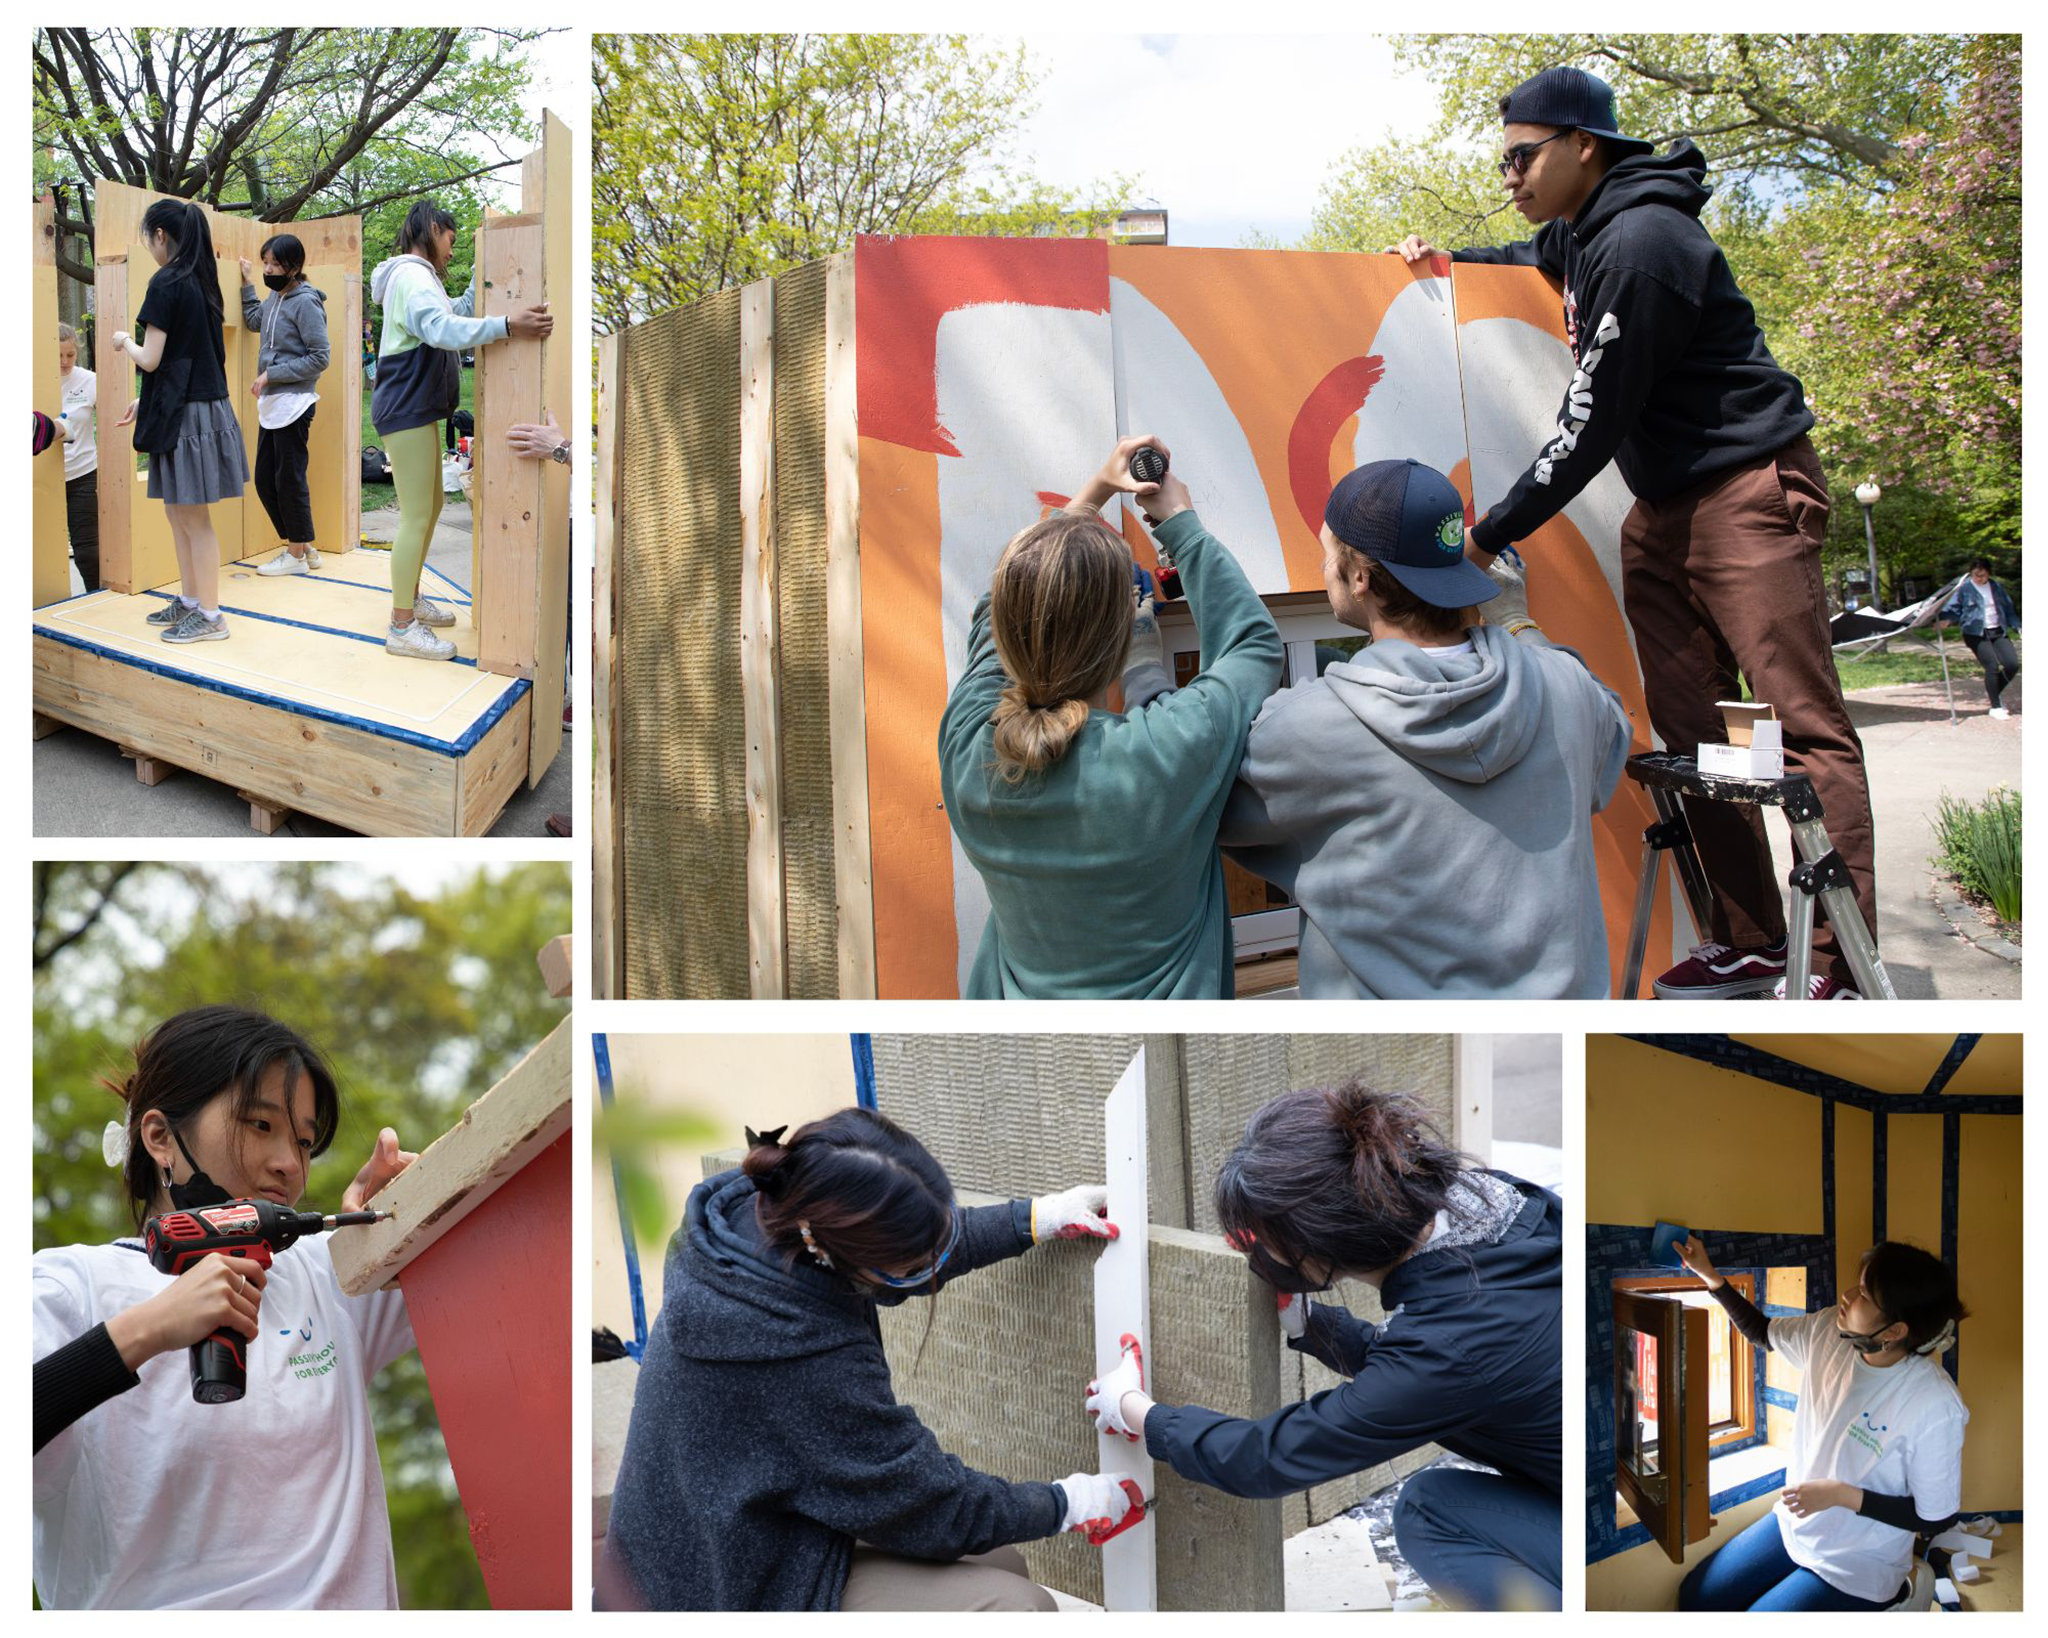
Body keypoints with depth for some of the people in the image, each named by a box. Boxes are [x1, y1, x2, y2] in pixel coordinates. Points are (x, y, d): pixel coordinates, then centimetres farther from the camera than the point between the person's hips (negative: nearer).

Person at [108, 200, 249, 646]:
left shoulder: (166, 283, -15)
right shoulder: (202, 283, 11)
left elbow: (151, 359, -15)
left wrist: (125, 342, 6)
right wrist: (147, 402, 23)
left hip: (184, 414, -9)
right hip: (206, 404, 9)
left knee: (192, 516, -2)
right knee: (178, 510, 17)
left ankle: (209, 616, 3)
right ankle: (189, 600, 25)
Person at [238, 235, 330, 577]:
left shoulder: (305, 302, -12)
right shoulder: (274, 298, 12)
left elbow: (319, 358, -16)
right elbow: (254, 321, 33)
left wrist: (271, 374, -17)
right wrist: (247, 284, 24)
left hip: (293, 404, -9)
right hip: (270, 405, 9)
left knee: (289, 480, -2)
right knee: (265, 480, 11)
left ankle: (297, 554, 8)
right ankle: (302, 546, 21)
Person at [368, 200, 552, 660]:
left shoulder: (419, 277, 19)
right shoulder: (411, 277, -16)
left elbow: (456, 314, 26)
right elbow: (443, 328, -33)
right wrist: (506, 326, -42)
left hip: (420, 410, 11)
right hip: (406, 410, -11)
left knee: (431, 505, 21)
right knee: (416, 516, -10)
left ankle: (409, 597, 35)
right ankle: (402, 628, -6)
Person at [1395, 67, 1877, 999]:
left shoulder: (1638, 244, -20)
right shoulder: (1582, 232, 10)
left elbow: (1590, 429, -21)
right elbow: (1535, 259, 39)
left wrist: (1487, 537, -16)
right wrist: (1443, 260, 22)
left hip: (1747, 491, -10)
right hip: (1665, 506, 10)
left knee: (1803, 727, -11)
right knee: (1688, 729, 6)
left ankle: (1841, 967, -12)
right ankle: (1750, 942, 10)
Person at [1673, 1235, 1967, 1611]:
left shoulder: (1935, 1406, -31)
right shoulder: (1827, 1331, -14)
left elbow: (1935, 1519, -21)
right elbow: (1761, 1333, 8)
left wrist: (1842, 1495, -24)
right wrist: (1709, 1275, -3)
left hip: (1856, 1566, -7)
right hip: (1794, 1522, 7)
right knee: (1694, 1598, 11)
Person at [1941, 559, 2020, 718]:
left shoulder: (1996, 587, 12)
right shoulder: (1964, 589, -2)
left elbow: (2009, 609, 18)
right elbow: (1953, 609, -3)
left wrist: (2017, 626, 11)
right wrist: (1943, 619, -23)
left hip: (1998, 632, 5)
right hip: (1976, 635, -5)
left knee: (2012, 665, -6)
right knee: (1992, 667, -16)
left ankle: (1992, 693, 20)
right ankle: (1995, 707, -1)